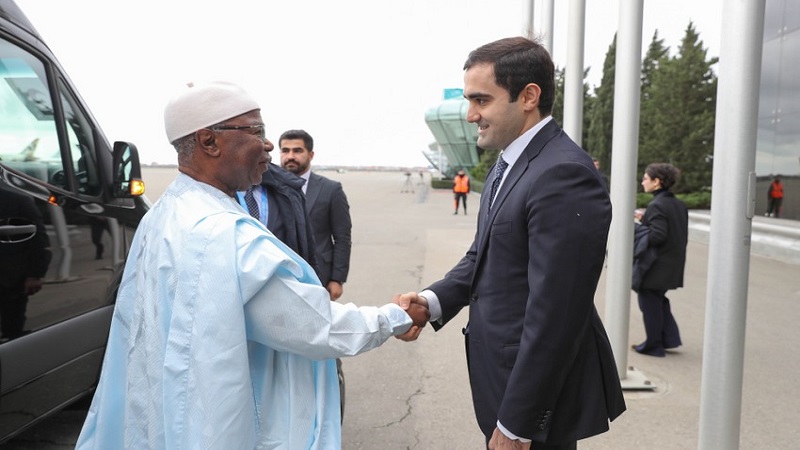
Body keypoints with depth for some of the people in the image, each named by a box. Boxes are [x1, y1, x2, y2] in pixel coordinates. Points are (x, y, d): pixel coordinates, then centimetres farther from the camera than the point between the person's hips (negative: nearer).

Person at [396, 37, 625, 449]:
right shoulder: (508, 163, 7)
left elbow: (553, 315, -26)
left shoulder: (563, 175, -24)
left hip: (536, 390, -8)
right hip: (502, 373, 9)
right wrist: (434, 300, -8)